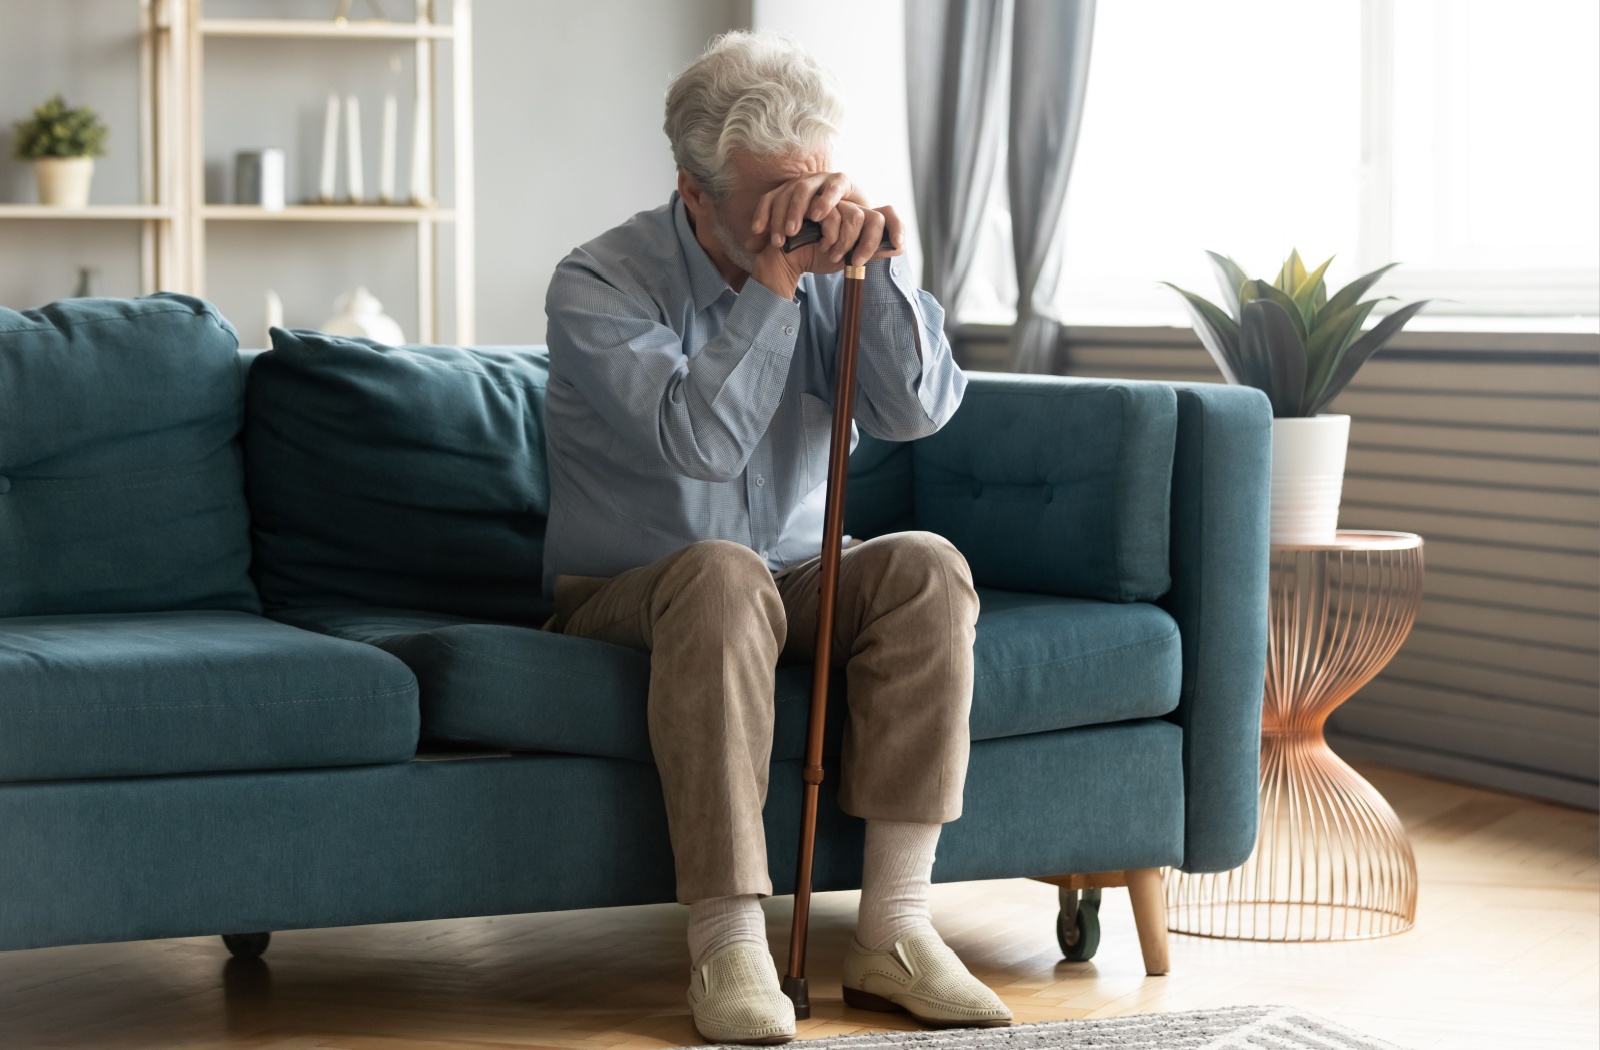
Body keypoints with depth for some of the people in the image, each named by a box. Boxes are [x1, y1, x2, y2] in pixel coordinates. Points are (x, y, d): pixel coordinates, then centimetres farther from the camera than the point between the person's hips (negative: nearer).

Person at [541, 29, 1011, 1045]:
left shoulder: (826, 271, 0)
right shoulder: (599, 286, -13)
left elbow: (916, 410, -13)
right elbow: (700, 443, -27)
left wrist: (880, 263, -24)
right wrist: (772, 284, -27)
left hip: (793, 587, 4)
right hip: (626, 594, -4)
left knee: (925, 567, -25)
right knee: (722, 575, -37)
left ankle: (893, 929, -27)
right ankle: (727, 943, -38)